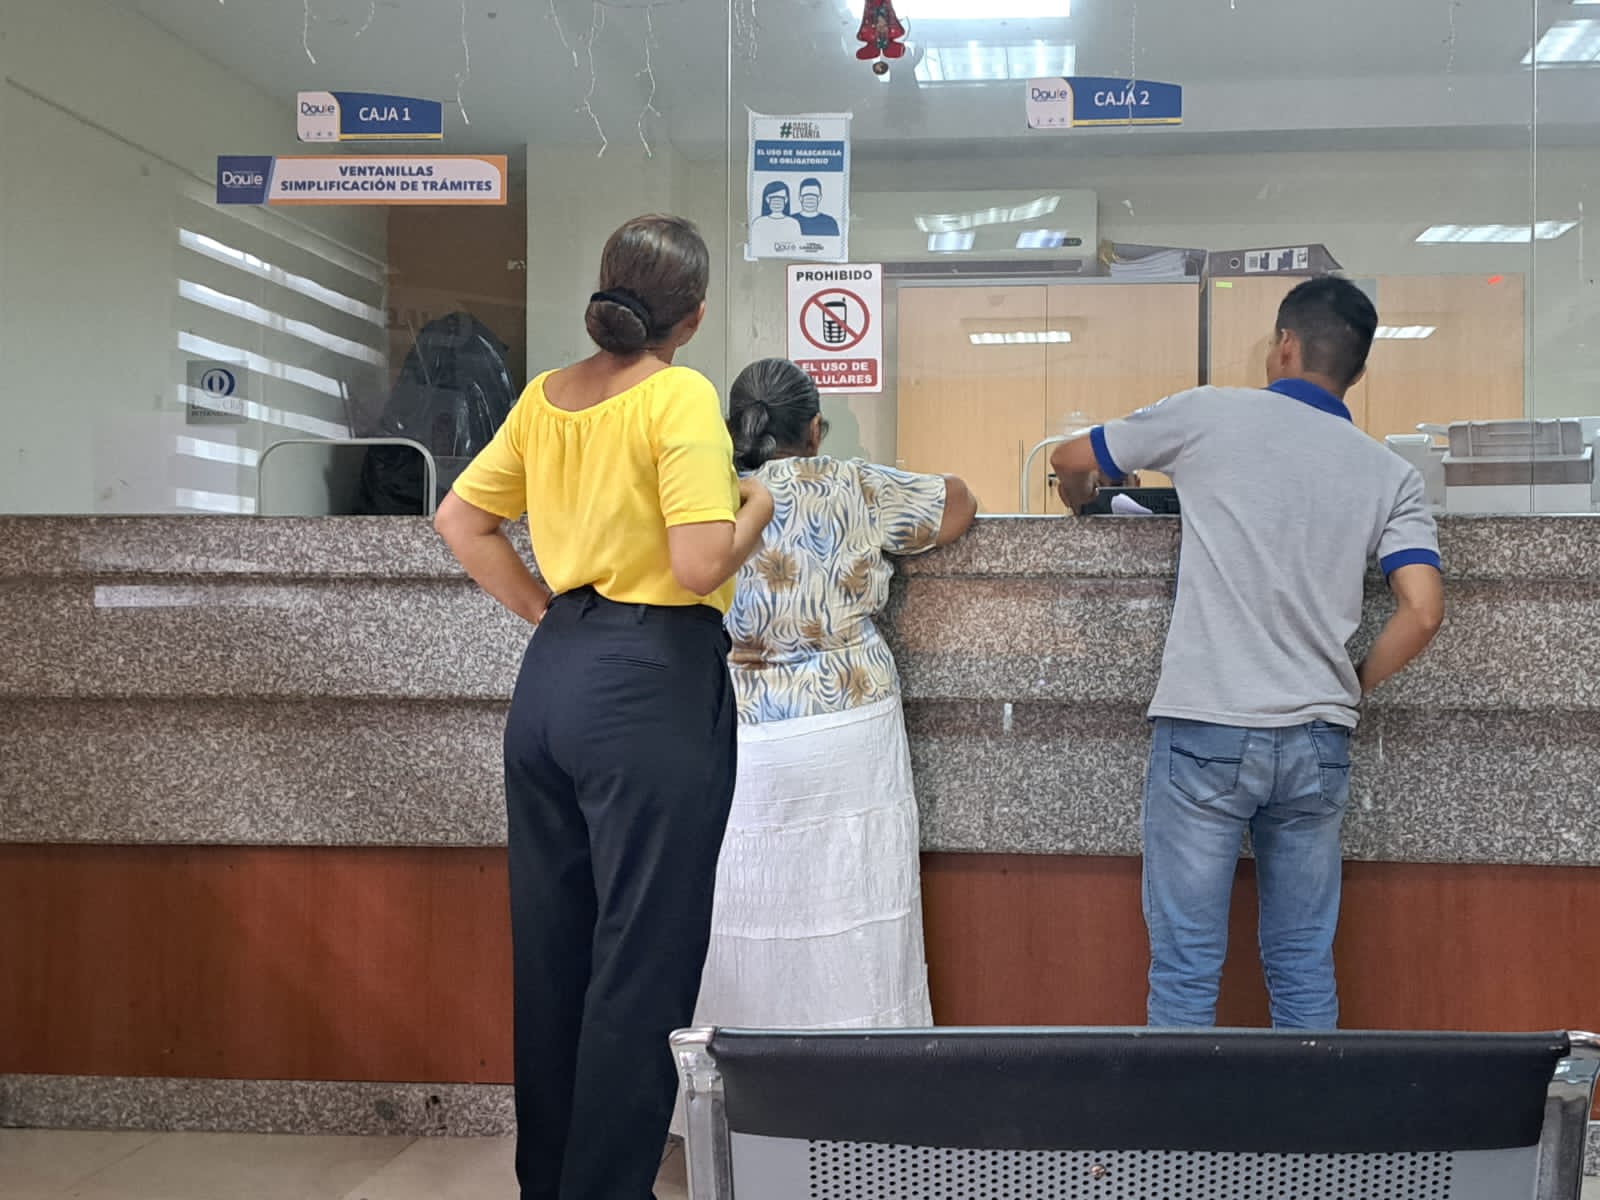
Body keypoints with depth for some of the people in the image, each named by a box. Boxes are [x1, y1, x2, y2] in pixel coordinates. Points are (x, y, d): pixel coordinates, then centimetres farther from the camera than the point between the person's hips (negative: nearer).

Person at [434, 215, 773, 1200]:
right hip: (652, 685, -8)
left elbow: (460, 519, 14)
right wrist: (758, 507, -1)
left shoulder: (546, 396, 9)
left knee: (550, 947, 16)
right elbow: (700, 566, -20)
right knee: (641, 963, 3)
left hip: (552, 677, 8)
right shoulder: (683, 396, -11)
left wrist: (543, 610, 15)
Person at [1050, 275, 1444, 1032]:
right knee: (1305, 967, 14)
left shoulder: (1210, 415, 1)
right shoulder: (1391, 475, 8)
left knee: (1184, 966, 4)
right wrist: (1350, 688, 13)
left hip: (1206, 731, -3)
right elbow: (1423, 611, -3)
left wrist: (1080, 506, 35)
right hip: (1316, 741, 3)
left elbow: (1072, 461, 12)